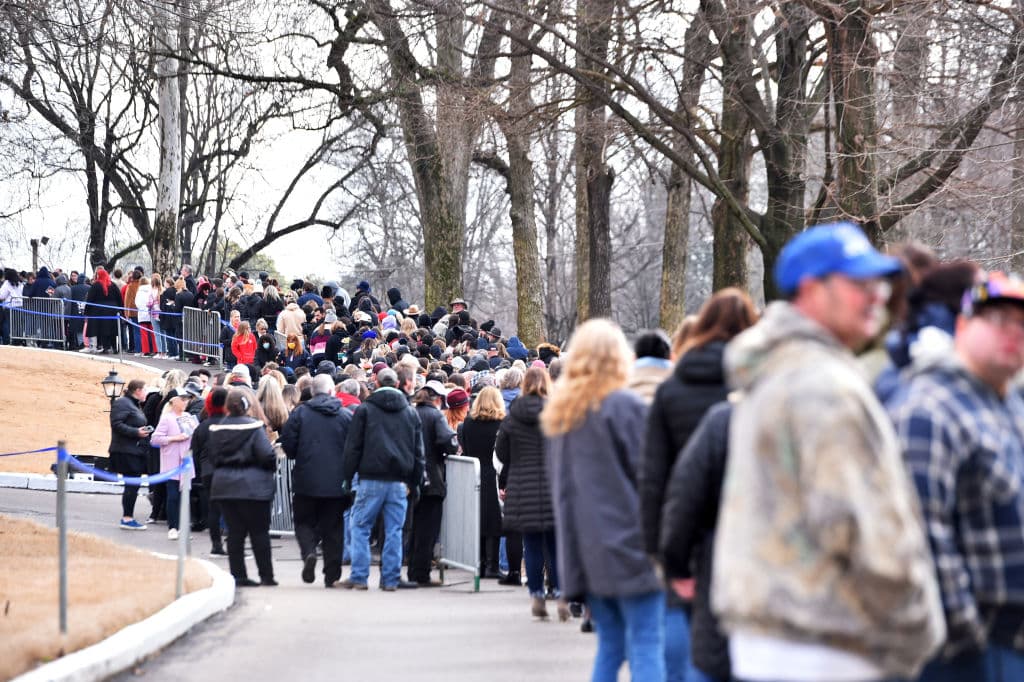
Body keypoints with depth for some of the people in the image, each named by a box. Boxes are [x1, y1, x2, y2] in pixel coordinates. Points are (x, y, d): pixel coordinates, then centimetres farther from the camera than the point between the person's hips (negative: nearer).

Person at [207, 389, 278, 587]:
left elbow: (212, 457, 8)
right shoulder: (254, 427, -12)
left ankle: (238, 575, 6)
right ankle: (266, 576, 6)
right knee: (259, 531, 4)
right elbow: (266, 455, -16)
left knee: (234, 531, 8)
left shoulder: (216, 429, 3)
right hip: (252, 486, -4)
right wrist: (272, 467, 4)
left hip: (224, 486, 4)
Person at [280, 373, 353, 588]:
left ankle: (308, 552, -17)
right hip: (336, 482, 1)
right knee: (333, 528, 8)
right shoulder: (346, 416, -1)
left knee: (304, 521, 11)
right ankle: (332, 574, 7)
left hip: (306, 481, -1)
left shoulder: (300, 413, -4)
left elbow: (287, 444, -5)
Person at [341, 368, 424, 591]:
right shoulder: (410, 412, 11)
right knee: (394, 530, 5)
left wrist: (348, 477, 4)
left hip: (371, 479, -3)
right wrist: (414, 482, 17)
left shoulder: (365, 410, 0)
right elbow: (418, 451, 13)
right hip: (400, 482, 3)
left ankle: (359, 577, 2)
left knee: (361, 526, 5)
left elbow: (353, 447, -1)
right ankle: (390, 579, 5)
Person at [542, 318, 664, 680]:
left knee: (610, 644, 14)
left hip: (584, 547, 7)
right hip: (628, 543, -7)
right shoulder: (626, 406, -10)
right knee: (646, 646, -6)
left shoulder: (560, 412, 12)